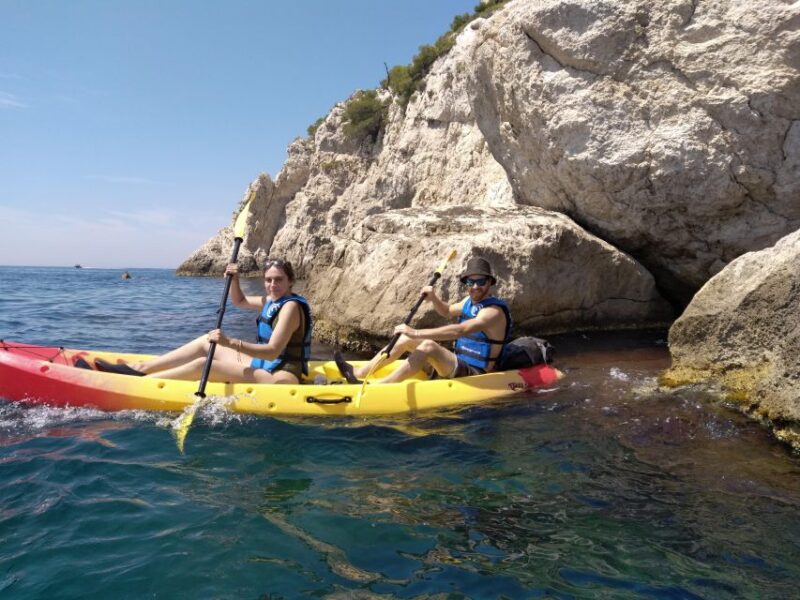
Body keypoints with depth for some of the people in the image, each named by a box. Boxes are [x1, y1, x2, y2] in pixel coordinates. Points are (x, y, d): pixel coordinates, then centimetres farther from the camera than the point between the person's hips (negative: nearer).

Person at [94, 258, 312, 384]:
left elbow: (273, 351, -26)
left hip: (278, 379, -10)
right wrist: (234, 279, 8)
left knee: (203, 365, -20)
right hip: (264, 365, 10)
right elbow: (239, 301, 28)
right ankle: (137, 368, 8)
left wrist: (230, 343, -33)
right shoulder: (272, 301, 11)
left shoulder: (291, 306, -16)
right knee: (206, 343, 9)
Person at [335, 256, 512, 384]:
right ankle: (359, 373, 5)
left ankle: (379, 386, -35)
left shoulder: (494, 311, -20)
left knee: (429, 346, -32)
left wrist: (416, 333, -37)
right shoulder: (470, 301, 10)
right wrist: (433, 297, 6)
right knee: (406, 337, 5)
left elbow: (460, 330, -34)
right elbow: (447, 311, 29)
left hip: (475, 375, -9)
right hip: (458, 364, 9)